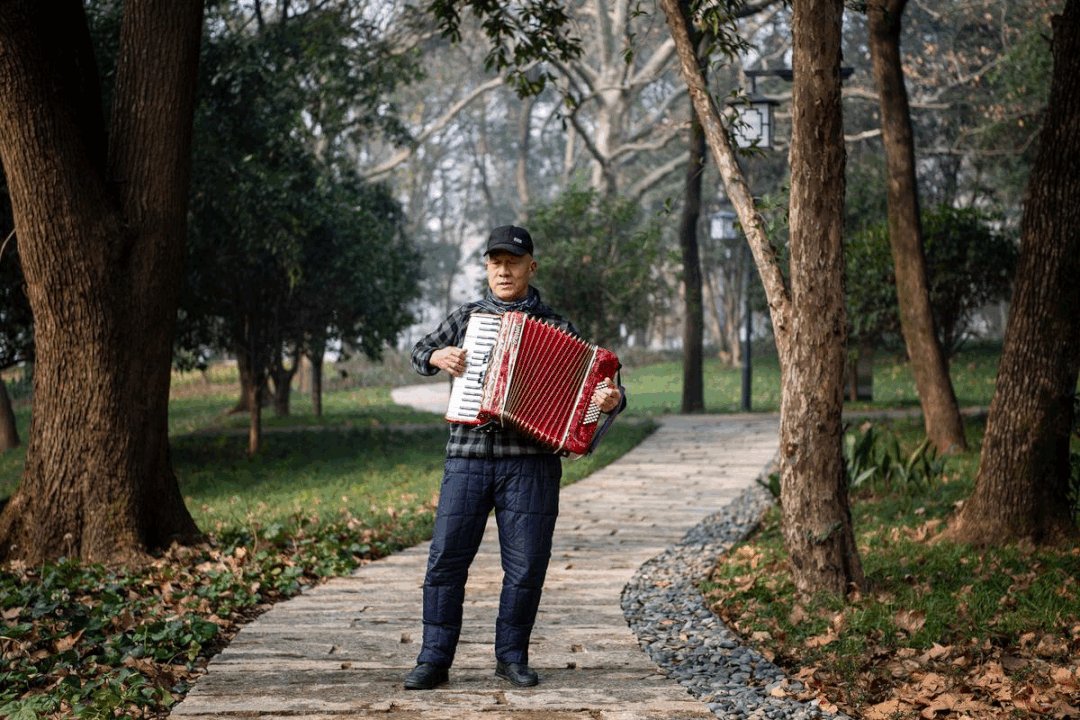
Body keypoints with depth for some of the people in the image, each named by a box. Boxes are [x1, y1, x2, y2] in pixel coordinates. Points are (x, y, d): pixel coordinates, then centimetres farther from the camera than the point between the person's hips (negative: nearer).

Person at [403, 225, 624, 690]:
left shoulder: (555, 328, 9)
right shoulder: (467, 316, 14)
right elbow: (420, 352, 22)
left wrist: (610, 399, -15)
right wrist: (437, 356, -1)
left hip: (530, 463, -1)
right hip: (467, 458, 1)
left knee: (525, 566, 1)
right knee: (445, 559, -3)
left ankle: (512, 656, 15)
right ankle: (435, 659, 4)